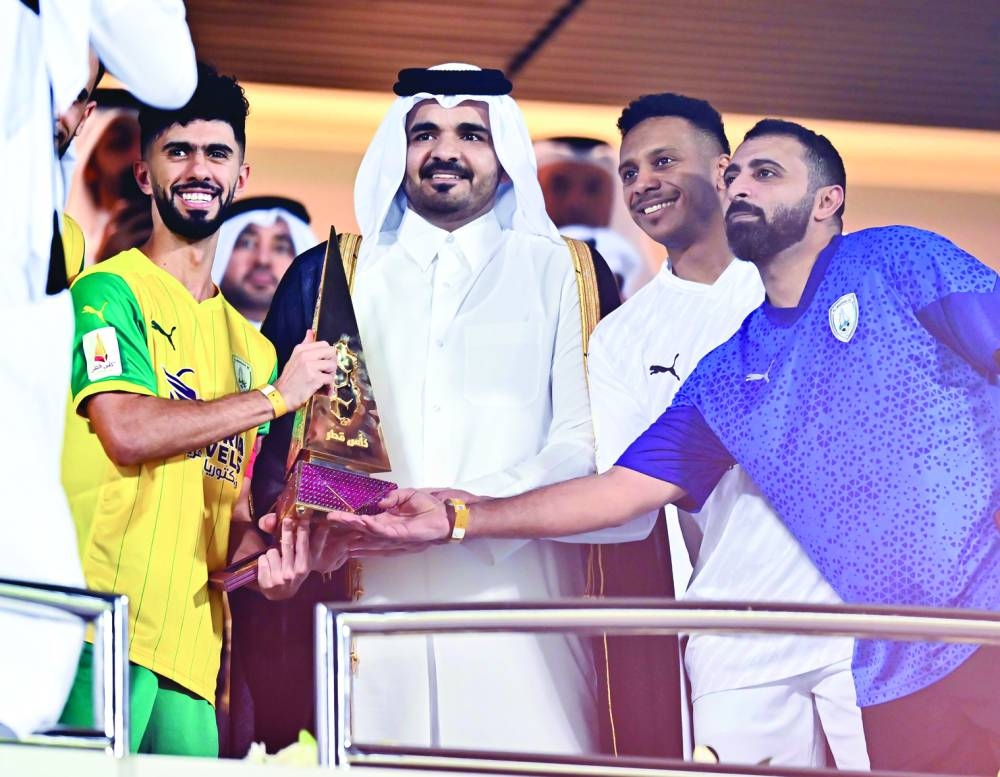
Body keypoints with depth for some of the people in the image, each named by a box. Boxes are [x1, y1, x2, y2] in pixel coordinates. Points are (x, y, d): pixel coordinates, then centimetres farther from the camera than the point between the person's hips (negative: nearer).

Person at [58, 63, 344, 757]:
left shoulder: (251, 346, 22)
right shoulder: (110, 292, 2)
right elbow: (127, 433, -14)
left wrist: (264, 554, -2)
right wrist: (276, 395, -7)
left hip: (195, 641, 7)